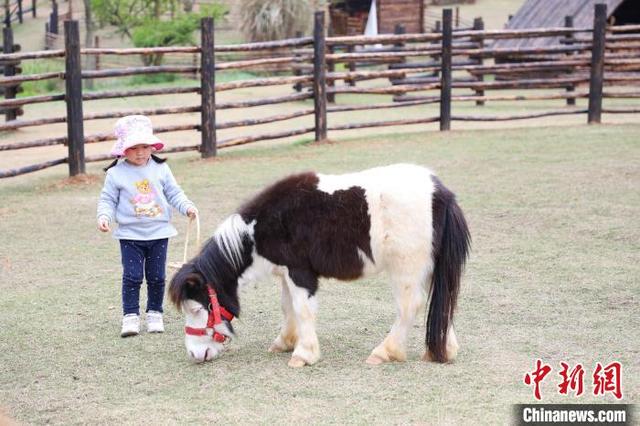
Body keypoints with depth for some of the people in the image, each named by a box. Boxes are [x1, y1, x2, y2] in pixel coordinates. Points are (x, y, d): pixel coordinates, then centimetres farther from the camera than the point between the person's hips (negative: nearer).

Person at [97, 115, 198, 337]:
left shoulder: (160, 169, 1)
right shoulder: (116, 174, -5)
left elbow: (174, 193, 5)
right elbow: (107, 200, 0)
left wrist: (187, 207, -11)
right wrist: (104, 216, -17)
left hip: (159, 233, 2)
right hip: (130, 235, -2)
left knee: (156, 277, 8)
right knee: (132, 276, -6)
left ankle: (155, 314, 20)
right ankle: (130, 316, -1)